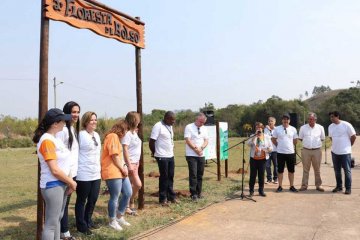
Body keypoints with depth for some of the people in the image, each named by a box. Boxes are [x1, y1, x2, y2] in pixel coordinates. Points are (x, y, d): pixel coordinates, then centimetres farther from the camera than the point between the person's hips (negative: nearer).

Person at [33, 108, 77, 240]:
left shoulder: (54, 139, 11)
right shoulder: (47, 141, -18)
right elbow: (54, 170, -21)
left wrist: (70, 181, 4)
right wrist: (71, 182, -9)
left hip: (61, 184, 10)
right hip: (53, 186, -10)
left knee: (58, 219, 18)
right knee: (51, 223, -2)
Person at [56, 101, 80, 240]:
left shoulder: (74, 129, 13)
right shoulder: (63, 130, -15)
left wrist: (73, 171, 16)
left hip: (73, 172, 9)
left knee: (66, 202, 15)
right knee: (63, 203, 2)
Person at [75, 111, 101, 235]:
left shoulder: (97, 135, 12)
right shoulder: (81, 135, -13)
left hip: (96, 174, 7)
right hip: (84, 174, -7)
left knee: (93, 199, 15)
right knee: (81, 201, 7)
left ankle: (88, 221, 34)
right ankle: (81, 225, 20)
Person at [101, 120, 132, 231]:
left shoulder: (116, 137, 21)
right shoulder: (113, 136, -12)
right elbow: (114, 156, -18)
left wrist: (124, 167, 7)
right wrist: (122, 168, -9)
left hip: (120, 171, 11)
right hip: (113, 172, -10)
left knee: (128, 193, 10)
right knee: (114, 197, -3)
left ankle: (119, 217, 24)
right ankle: (112, 221, 13)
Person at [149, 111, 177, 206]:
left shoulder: (170, 126, 12)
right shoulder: (158, 126, -14)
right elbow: (151, 141, -14)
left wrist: (171, 150, 11)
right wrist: (154, 153, -2)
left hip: (171, 156, 8)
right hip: (162, 156, -7)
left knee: (170, 177, 12)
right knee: (164, 177, 1)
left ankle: (171, 196, 23)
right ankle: (163, 199, 12)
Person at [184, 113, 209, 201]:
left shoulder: (204, 128, 12)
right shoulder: (189, 127, -6)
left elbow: (206, 140, 8)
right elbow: (188, 140, -12)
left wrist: (201, 148, -10)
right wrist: (196, 149, -15)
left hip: (201, 155, 6)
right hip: (191, 155, -5)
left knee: (200, 175, 9)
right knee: (193, 175, -7)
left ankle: (199, 193, 19)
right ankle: (193, 194, -2)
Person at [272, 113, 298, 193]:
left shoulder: (293, 129, 2)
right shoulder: (277, 129, -3)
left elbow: (295, 140, 13)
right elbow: (273, 139, 7)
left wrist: (291, 146, 10)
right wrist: (278, 145, 8)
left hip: (291, 152, 1)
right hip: (280, 153, -1)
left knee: (291, 170, 9)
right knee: (280, 170, 6)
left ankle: (292, 186, 19)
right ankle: (280, 186, 15)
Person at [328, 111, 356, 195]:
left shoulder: (346, 125, -12)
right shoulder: (330, 126, 5)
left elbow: (353, 136, -4)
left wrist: (349, 145, 5)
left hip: (345, 152, -5)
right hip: (334, 152, 5)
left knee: (347, 171, 2)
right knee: (337, 171, 12)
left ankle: (348, 188, 9)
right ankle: (339, 186, 23)